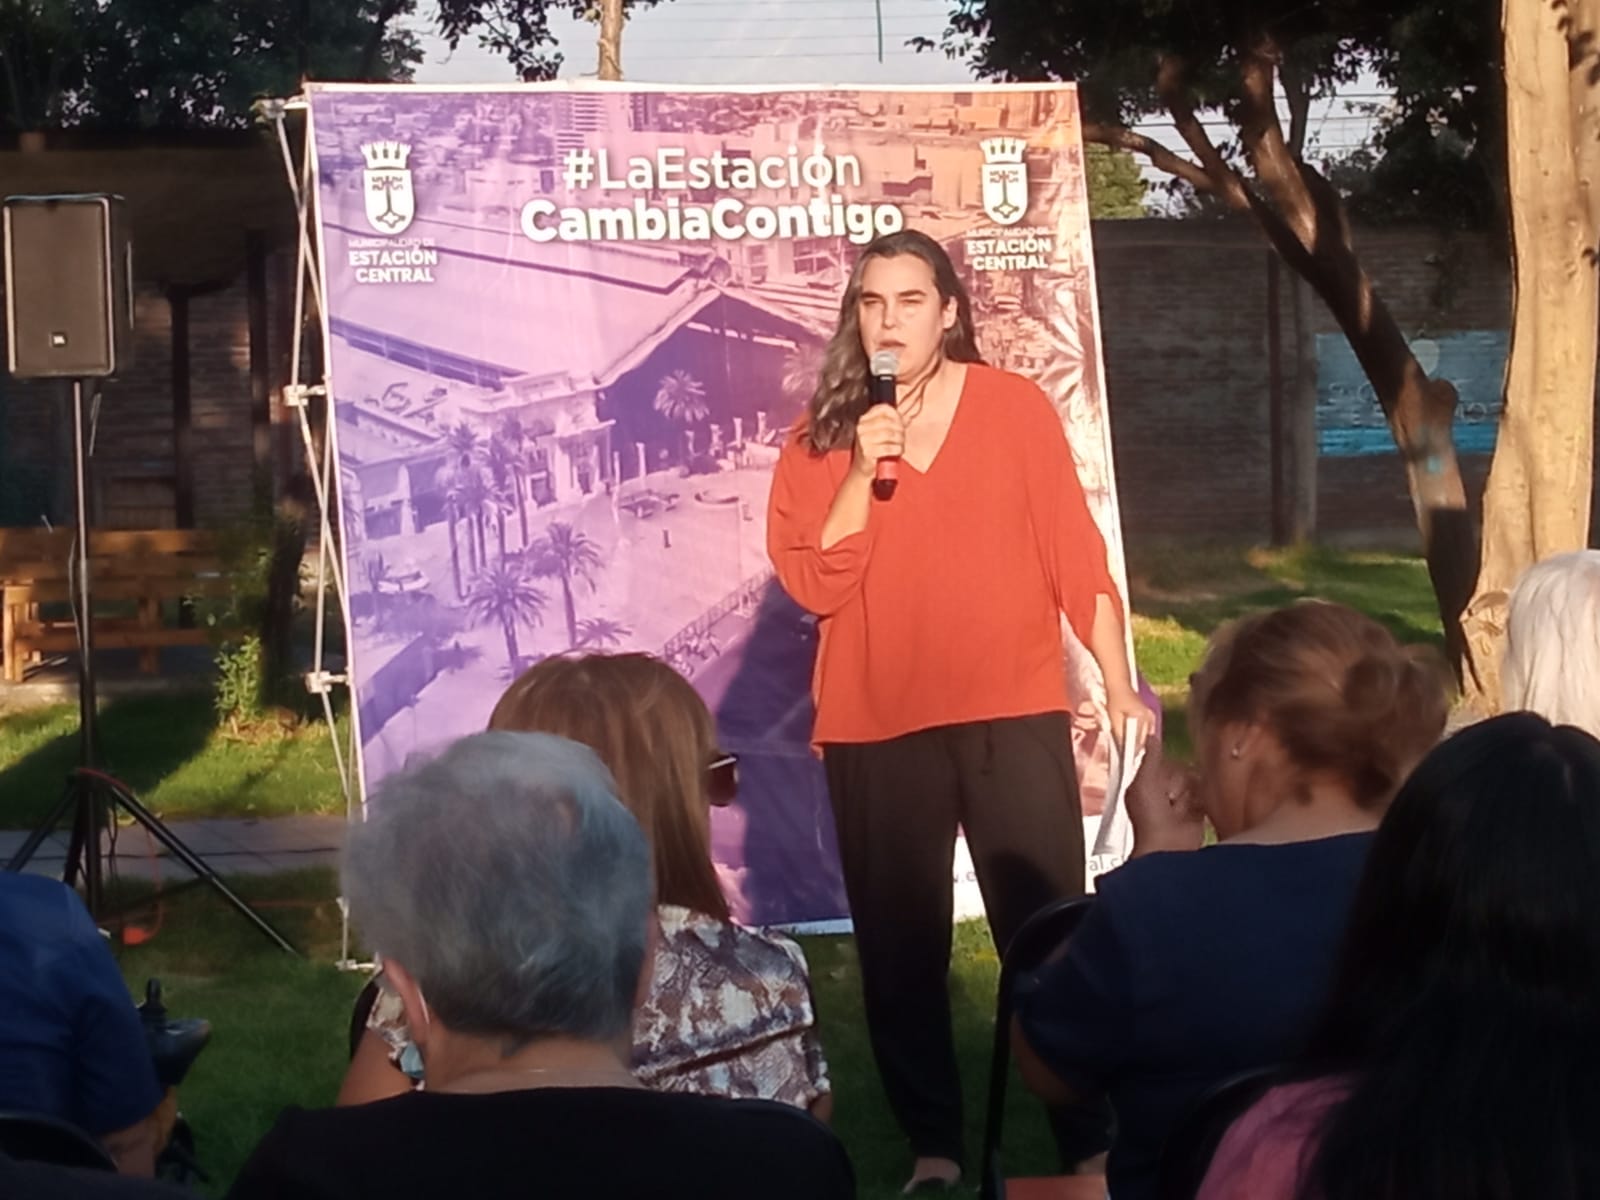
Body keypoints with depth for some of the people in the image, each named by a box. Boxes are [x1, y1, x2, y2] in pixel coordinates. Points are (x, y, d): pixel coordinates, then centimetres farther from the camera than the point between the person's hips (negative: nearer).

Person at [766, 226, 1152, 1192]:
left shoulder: (1015, 408, 2)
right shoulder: (822, 435, 4)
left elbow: (1073, 551, 2)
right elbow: (810, 584, -4)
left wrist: (1120, 686, -2)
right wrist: (860, 473, -15)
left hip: (1014, 715, -1)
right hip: (877, 727, 2)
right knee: (900, 948, 6)